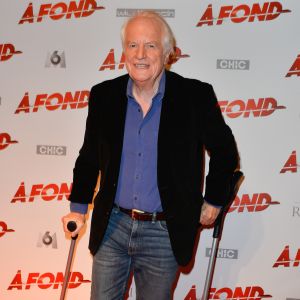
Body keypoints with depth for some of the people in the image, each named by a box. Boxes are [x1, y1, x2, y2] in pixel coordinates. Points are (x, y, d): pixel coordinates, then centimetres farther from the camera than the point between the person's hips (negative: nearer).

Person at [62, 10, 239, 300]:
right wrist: (78, 209, 12)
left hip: (164, 233, -2)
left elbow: (224, 151, 4)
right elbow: (89, 156, 11)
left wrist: (213, 201, 8)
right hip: (111, 226, 3)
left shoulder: (196, 96, -10)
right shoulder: (103, 95, -1)